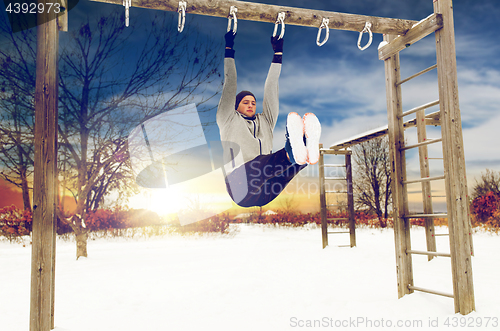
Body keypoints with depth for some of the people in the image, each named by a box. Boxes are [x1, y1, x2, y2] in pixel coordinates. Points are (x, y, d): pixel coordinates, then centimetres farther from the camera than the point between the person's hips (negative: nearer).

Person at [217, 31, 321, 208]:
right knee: (258, 162, -37)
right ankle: (293, 153, -68)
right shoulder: (228, 119, 21)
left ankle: (306, 150, -62)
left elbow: (271, 89, 32)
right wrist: (229, 49, 24)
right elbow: (230, 84, 20)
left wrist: (278, 53, 34)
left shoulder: (265, 121, 31)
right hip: (241, 187, -4)